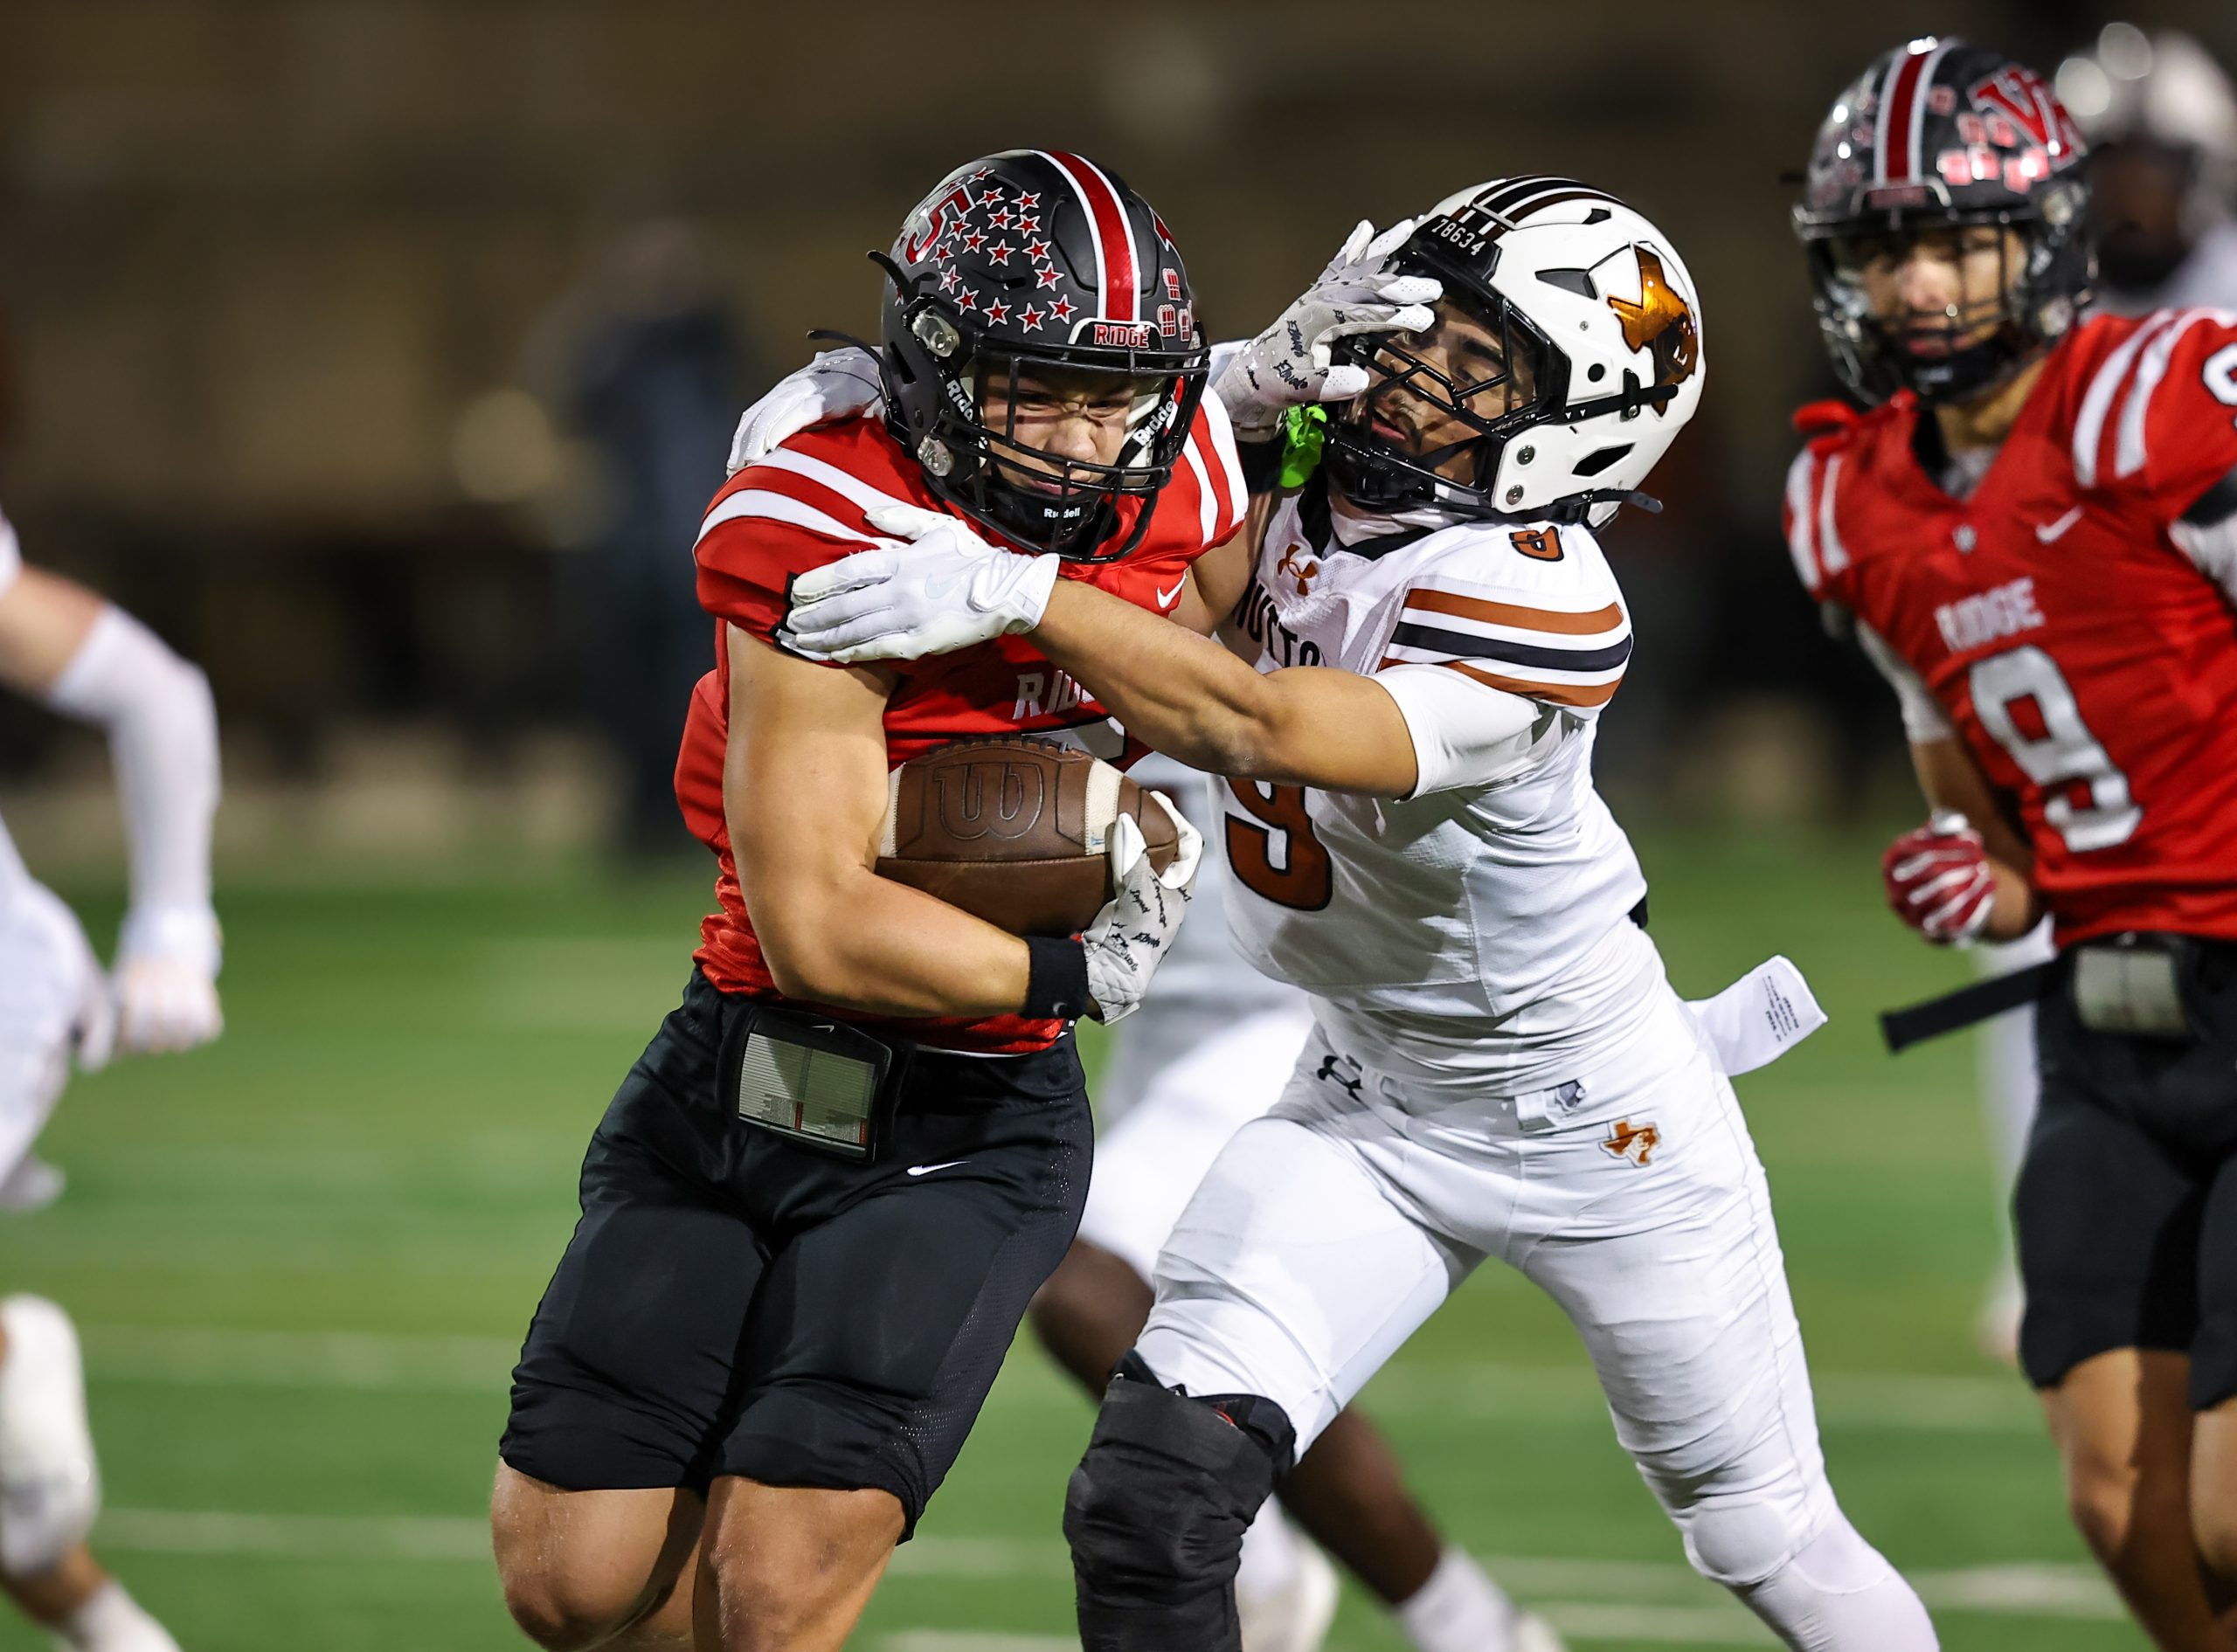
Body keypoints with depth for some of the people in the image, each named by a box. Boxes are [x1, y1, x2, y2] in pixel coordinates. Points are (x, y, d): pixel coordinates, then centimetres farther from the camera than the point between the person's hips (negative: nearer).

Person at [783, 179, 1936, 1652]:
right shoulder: (1310, 484, -9)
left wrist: (1011, 593, -47)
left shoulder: (1532, 601, -31)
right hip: (1367, 1097, 6)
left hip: (1587, 1126, -6)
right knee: (1150, 1502, -13)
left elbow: (1258, 726, -40)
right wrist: (1260, 376, -21)